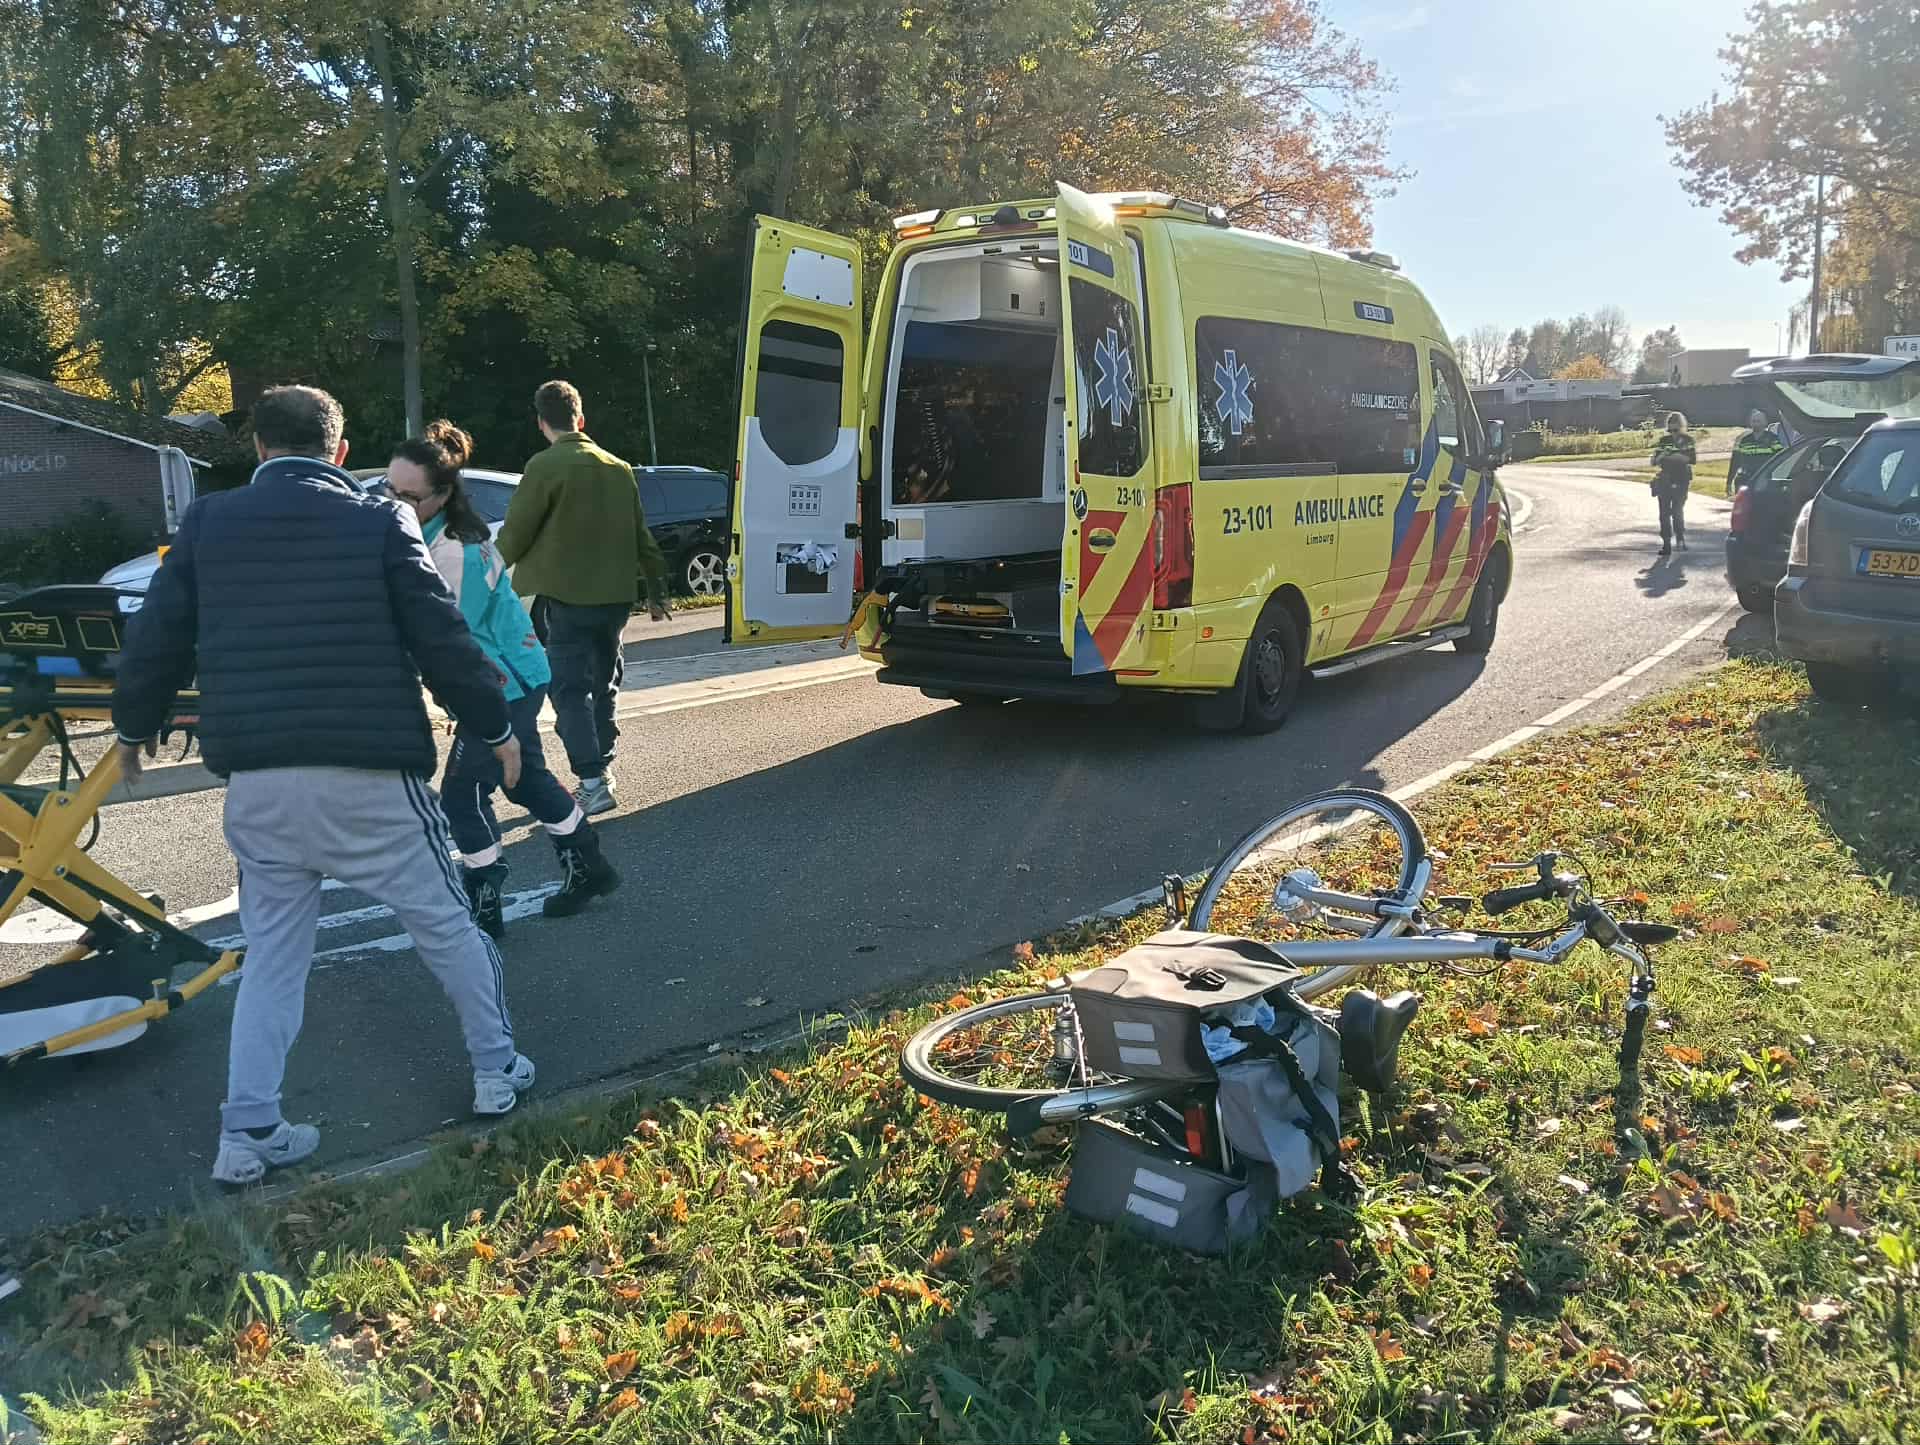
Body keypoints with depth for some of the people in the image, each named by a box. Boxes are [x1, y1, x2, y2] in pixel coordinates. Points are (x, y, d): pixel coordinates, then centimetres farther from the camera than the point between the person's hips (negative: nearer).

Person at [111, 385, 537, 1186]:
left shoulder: (206, 523, 7)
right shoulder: (380, 522, -3)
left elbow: (155, 640, 10)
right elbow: (442, 641, -5)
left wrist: (133, 726, 28)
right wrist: (495, 728, 8)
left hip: (257, 780, 3)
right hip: (368, 774, -3)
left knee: (272, 955, 16)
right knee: (445, 924, 15)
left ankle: (247, 1133, 15)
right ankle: (496, 1070, 26)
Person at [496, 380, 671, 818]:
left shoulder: (546, 467, -10)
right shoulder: (619, 469, 9)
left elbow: (514, 535, -7)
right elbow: (642, 539, 13)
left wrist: (495, 567, 14)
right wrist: (657, 590, 22)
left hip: (565, 599, -6)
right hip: (614, 597, 6)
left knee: (571, 690, -3)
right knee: (603, 685, 19)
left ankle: (592, 781, -11)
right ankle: (602, 765, 26)